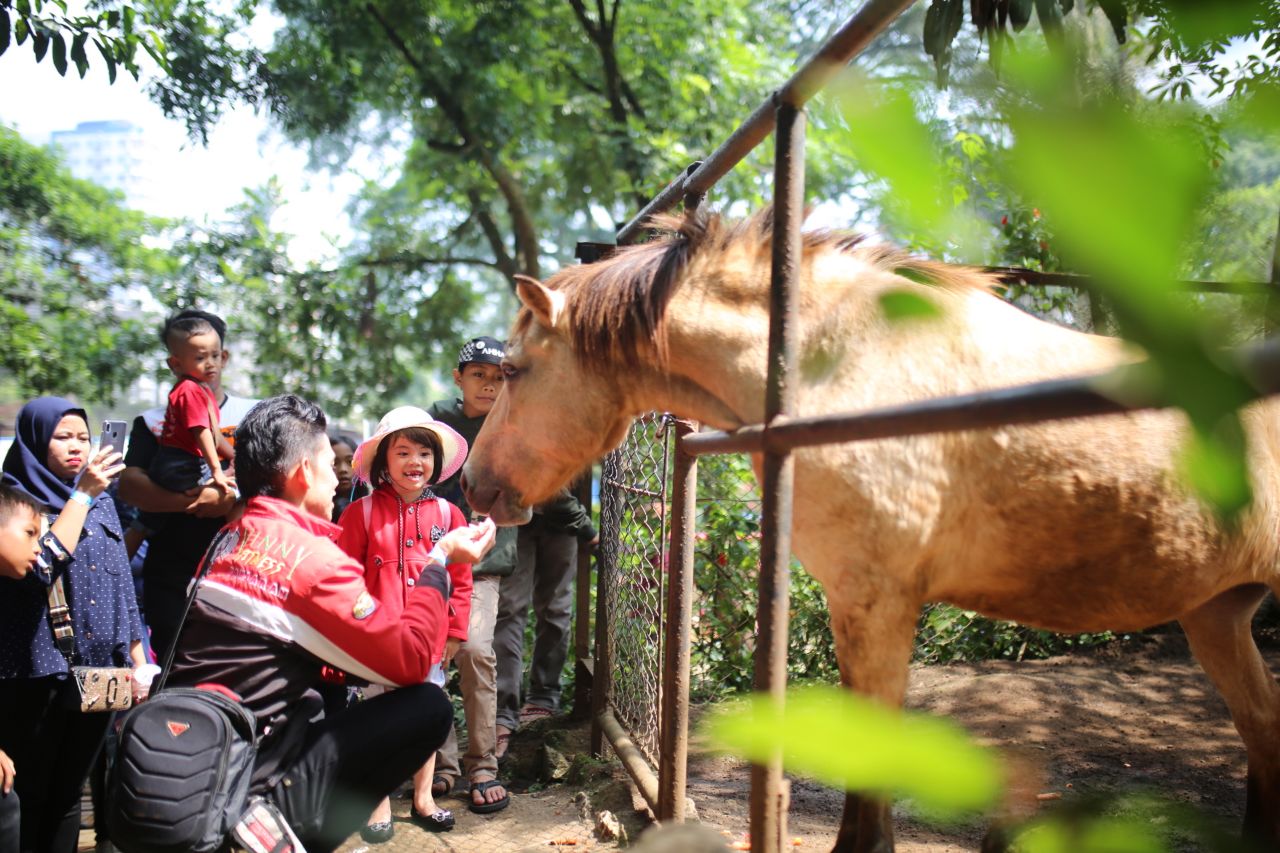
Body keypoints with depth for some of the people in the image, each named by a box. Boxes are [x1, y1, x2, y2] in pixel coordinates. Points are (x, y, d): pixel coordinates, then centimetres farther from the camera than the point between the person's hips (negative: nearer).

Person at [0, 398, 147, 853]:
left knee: (68, 793, 14)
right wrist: (81, 494, -21)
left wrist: (137, 660, 12)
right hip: (37, 674, -5)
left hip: (96, 671, 5)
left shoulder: (101, 502, 11)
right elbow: (41, 565, -23)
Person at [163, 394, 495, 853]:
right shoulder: (309, 554, -15)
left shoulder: (231, 537, 8)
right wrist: (440, 560, -2)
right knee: (429, 706, -6)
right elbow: (411, 660, -14)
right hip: (246, 790, -8)